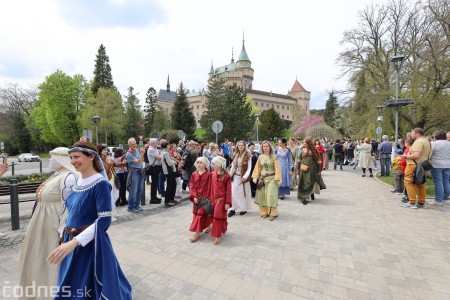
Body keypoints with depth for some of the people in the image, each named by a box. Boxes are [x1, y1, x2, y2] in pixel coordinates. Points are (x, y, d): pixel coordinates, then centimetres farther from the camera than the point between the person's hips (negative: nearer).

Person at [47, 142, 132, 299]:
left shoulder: (100, 184, -21)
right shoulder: (78, 182, 4)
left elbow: (104, 220, -24)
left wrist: (74, 241, -29)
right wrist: (64, 235, 17)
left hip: (91, 243, -8)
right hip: (71, 241, 8)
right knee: (71, 287, 25)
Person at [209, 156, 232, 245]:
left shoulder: (226, 176, -14)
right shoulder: (212, 174, 1)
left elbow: (228, 191, -12)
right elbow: (211, 188, 6)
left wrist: (228, 203, -13)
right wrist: (210, 199, 7)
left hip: (221, 200, -5)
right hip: (214, 199, 6)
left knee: (218, 217, -3)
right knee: (215, 216, 17)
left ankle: (218, 236, 11)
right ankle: (221, 231, 39)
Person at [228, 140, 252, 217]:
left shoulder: (248, 155, -6)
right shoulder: (235, 154, 8)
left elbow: (249, 167, -7)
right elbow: (233, 166, 12)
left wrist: (245, 176, -16)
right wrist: (230, 174, 4)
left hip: (243, 177, -4)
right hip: (235, 176, 4)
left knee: (243, 192, 6)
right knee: (233, 192, -1)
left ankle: (244, 208, 21)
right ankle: (233, 209, 8)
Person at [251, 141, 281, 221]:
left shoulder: (274, 156, -3)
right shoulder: (260, 157, 7)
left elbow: (277, 168, -5)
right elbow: (258, 168, 9)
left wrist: (277, 178, -12)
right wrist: (255, 177, 2)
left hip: (271, 178, -4)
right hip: (262, 178, 4)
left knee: (271, 195, -6)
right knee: (262, 195, 4)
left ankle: (272, 213, 4)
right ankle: (264, 211, 17)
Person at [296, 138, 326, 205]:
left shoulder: (314, 150, 0)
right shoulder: (302, 150, 3)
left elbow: (318, 160, 3)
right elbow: (299, 160, 5)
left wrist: (318, 170, 1)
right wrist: (298, 168, 2)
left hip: (312, 169, 0)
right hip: (304, 169, 0)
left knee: (312, 182, 9)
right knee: (304, 183, 1)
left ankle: (312, 194, 37)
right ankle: (304, 197, 10)